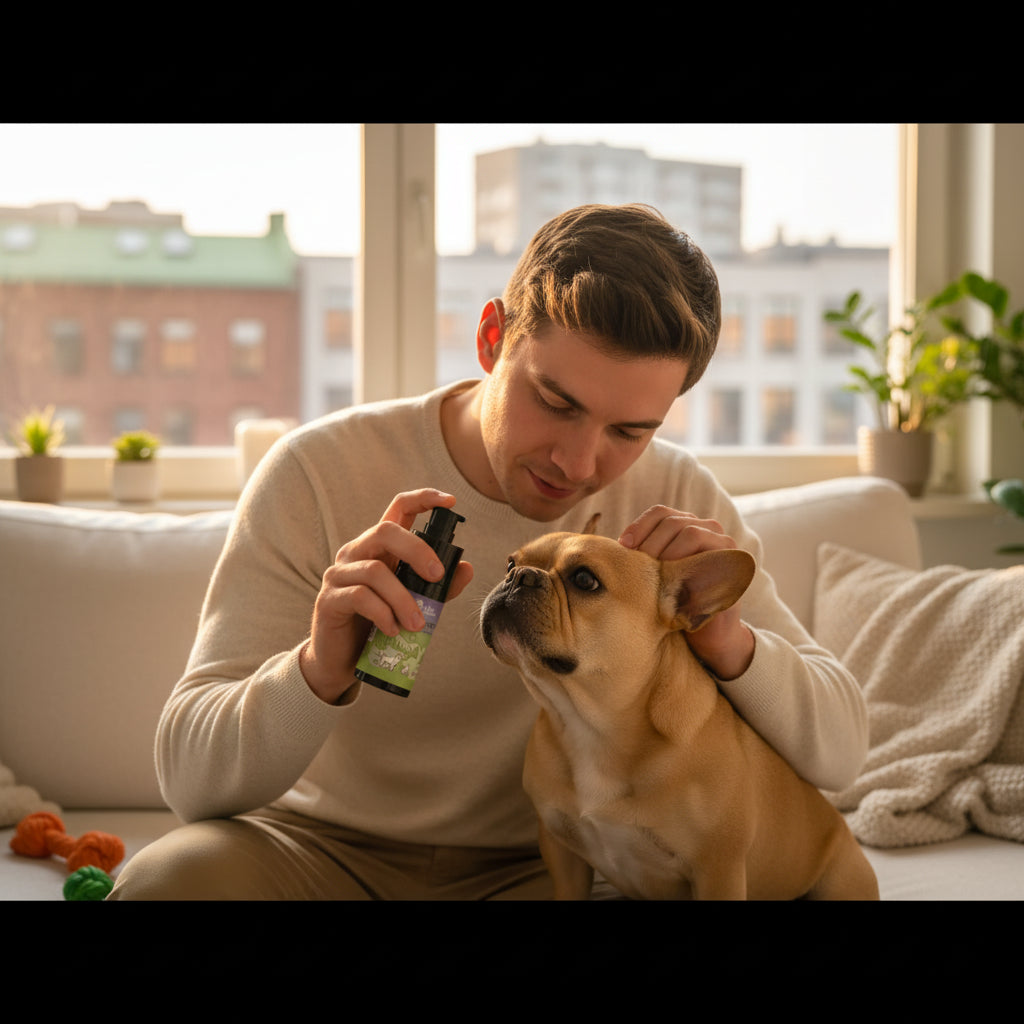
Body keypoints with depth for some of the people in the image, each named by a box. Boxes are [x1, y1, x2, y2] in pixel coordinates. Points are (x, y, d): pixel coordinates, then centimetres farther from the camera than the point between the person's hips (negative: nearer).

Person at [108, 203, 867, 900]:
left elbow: (839, 754, -8)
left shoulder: (676, 502, -8)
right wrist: (318, 673, -41)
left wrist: (728, 644, -29)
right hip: (324, 846, -1)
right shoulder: (321, 473, -16)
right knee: (169, 879, -32)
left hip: (535, 865, 2)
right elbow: (190, 776, -20)